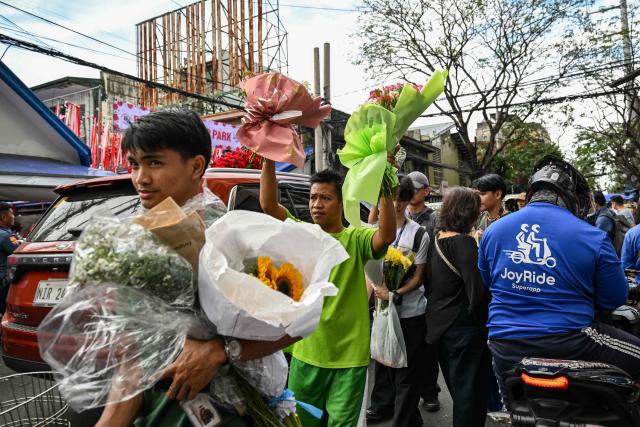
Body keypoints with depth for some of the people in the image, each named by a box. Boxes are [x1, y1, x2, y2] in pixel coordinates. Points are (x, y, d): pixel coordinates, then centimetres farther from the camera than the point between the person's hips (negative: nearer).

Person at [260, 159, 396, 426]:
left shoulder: (355, 238, -7)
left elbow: (387, 236, -26)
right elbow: (268, 205, -11)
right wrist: (269, 158, -22)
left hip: (349, 355, -2)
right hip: (306, 352, 3)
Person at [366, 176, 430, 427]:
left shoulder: (418, 234, -8)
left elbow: (418, 277, -7)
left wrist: (395, 295, -20)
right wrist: (377, 290, -8)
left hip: (410, 312, -4)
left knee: (408, 370, 4)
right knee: (382, 361, 20)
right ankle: (382, 407, 40)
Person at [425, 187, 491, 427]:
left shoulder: (437, 240, 5)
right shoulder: (464, 243, -19)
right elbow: (478, 292, -24)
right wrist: (479, 322, -8)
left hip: (439, 324, 8)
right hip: (463, 328, -8)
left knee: (458, 390, 23)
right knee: (471, 396, 7)